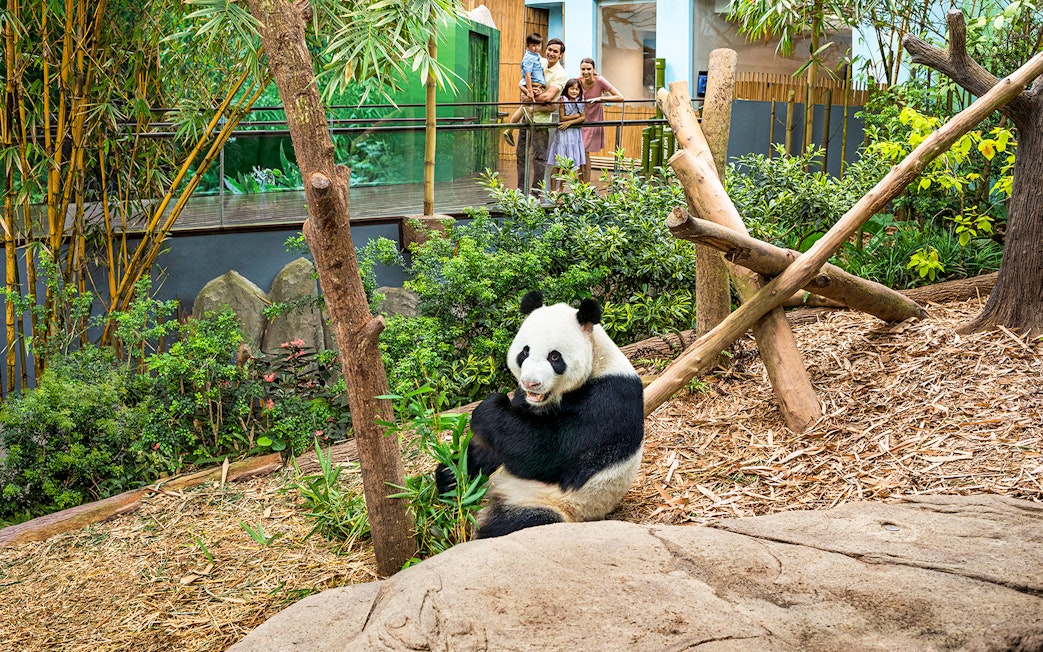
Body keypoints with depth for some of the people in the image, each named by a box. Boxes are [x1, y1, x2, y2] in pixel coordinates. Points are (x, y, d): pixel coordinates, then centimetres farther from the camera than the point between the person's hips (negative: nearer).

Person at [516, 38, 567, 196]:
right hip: (526, 116, 7)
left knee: (539, 156, -3)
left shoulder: (561, 74, -10)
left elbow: (548, 96, -20)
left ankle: (536, 192, 3)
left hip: (541, 119, -7)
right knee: (521, 153, 11)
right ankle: (521, 190, 20)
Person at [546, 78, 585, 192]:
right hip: (563, 134, -4)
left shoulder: (580, 101, 4)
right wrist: (576, 115, -5)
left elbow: (583, 118, -3)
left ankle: (560, 188, 14)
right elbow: (562, 118, -10)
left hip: (574, 134, 4)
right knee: (557, 164, -3)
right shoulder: (562, 100, -6)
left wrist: (570, 122, -14)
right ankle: (553, 189, 1)